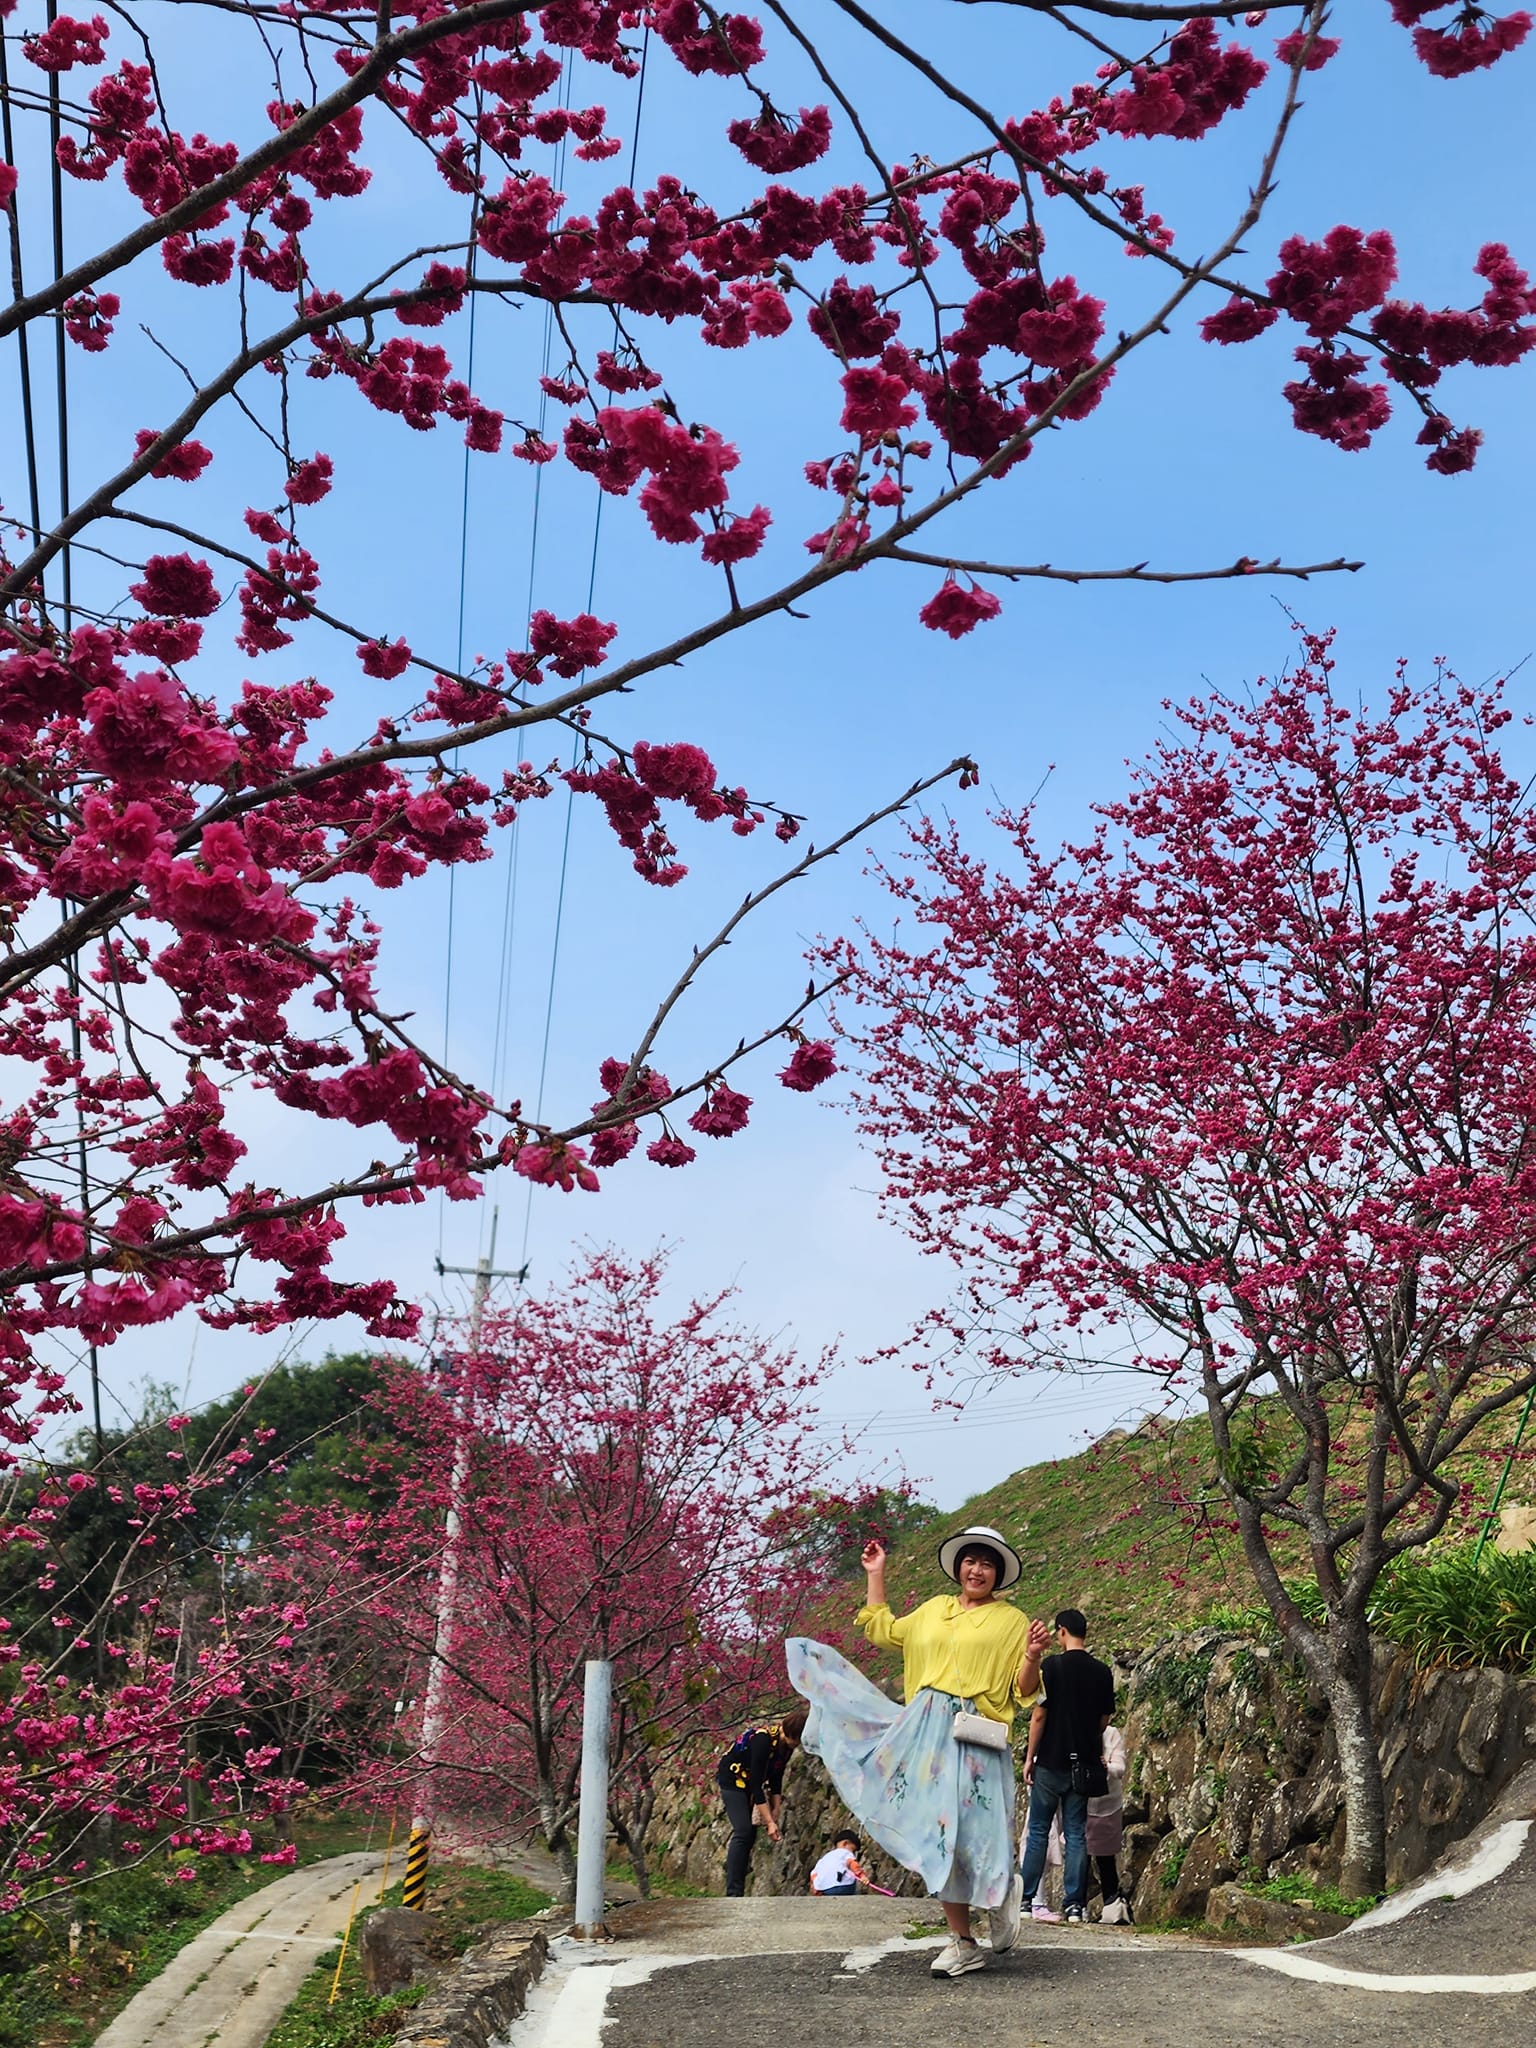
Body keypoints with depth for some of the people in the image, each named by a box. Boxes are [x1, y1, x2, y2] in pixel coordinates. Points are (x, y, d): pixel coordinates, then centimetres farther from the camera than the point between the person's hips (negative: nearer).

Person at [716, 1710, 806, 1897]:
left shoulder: (786, 1744, -9)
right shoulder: (763, 1739, -33)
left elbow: (776, 1779, 1)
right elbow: (756, 1783, -32)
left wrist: (775, 1815, -4)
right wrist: (769, 1822, -31)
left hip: (748, 1782, 8)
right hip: (731, 1778, -8)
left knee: (750, 1834, 5)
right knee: (743, 1832, -20)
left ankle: (738, 1891, 8)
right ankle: (733, 1892, -21)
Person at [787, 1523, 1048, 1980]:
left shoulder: (1011, 1621, 5)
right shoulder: (933, 1610, 19)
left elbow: (1022, 1692, 1)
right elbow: (881, 1629, 32)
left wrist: (1032, 1656, -18)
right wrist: (875, 1574, 28)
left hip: (972, 1739, -5)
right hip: (924, 1731, 5)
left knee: (966, 1834, -12)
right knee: (938, 1835, 2)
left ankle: (1003, 1891, 20)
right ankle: (962, 1942, 10)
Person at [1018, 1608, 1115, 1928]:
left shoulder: (1051, 1666, -10)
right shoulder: (1102, 1672, 2)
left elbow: (1039, 1715, -10)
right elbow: (1105, 1720, 9)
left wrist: (1030, 1758, -2)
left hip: (1050, 1762, -3)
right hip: (1083, 1764, 3)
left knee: (1038, 1830, 7)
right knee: (1076, 1833, 8)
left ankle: (1027, 1899, 10)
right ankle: (1074, 1904, 6)